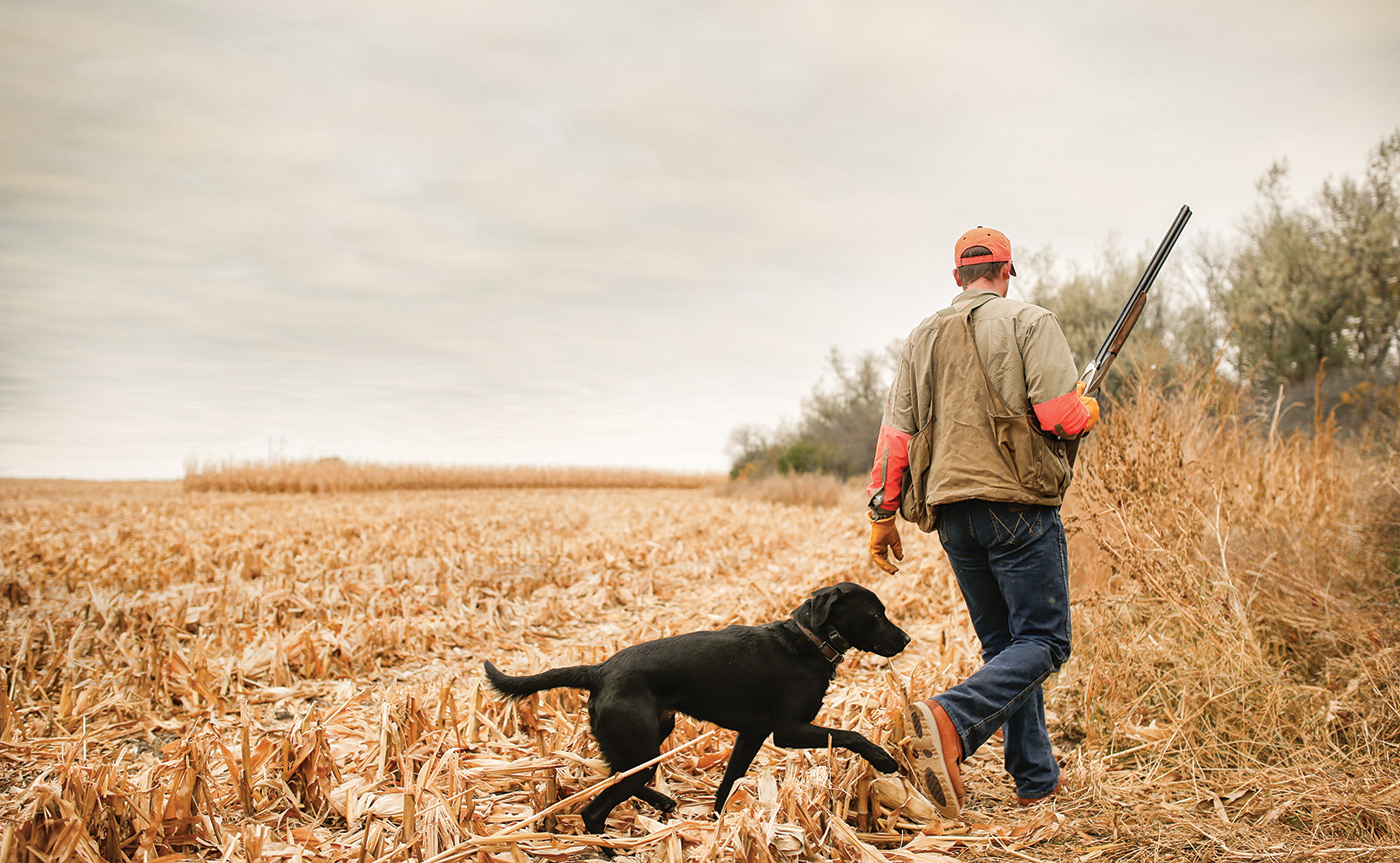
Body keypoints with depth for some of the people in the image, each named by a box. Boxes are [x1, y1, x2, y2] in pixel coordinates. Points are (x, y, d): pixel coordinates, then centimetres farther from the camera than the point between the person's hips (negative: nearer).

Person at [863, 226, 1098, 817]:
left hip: (951, 511, 6)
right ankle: (950, 721, -25)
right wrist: (1088, 413, 12)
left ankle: (1036, 779, 17)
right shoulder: (1028, 322, 0)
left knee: (1003, 644, 14)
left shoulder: (922, 337, 15)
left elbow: (895, 431, 11)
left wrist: (883, 513, 14)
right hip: (1017, 502, -6)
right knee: (1042, 642, -2)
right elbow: (1060, 412, -12)